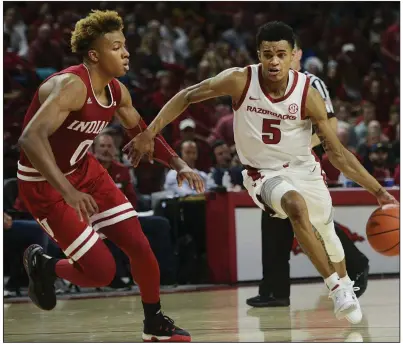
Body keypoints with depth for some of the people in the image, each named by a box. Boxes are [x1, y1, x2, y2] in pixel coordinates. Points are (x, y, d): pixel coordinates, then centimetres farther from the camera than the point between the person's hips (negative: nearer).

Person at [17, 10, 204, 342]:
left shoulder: (117, 92, -2)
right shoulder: (71, 86, -29)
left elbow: (142, 132, 18)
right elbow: (31, 138, -42)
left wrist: (178, 164, 3)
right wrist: (68, 192, -51)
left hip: (84, 170, 8)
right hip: (44, 182, -8)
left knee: (140, 246, 2)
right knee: (102, 271, -9)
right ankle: (42, 265, 20)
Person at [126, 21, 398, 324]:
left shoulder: (308, 95, -20)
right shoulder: (239, 81, -23)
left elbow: (337, 153, -13)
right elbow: (186, 97, -11)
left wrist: (378, 191, -17)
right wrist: (150, 132, -19)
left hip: (304, 169, 2)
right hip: (264, 174, -2)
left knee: (327, 232, 21)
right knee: (295, 204, -35)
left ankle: (345, 285, 55)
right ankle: (336, 288, -24)